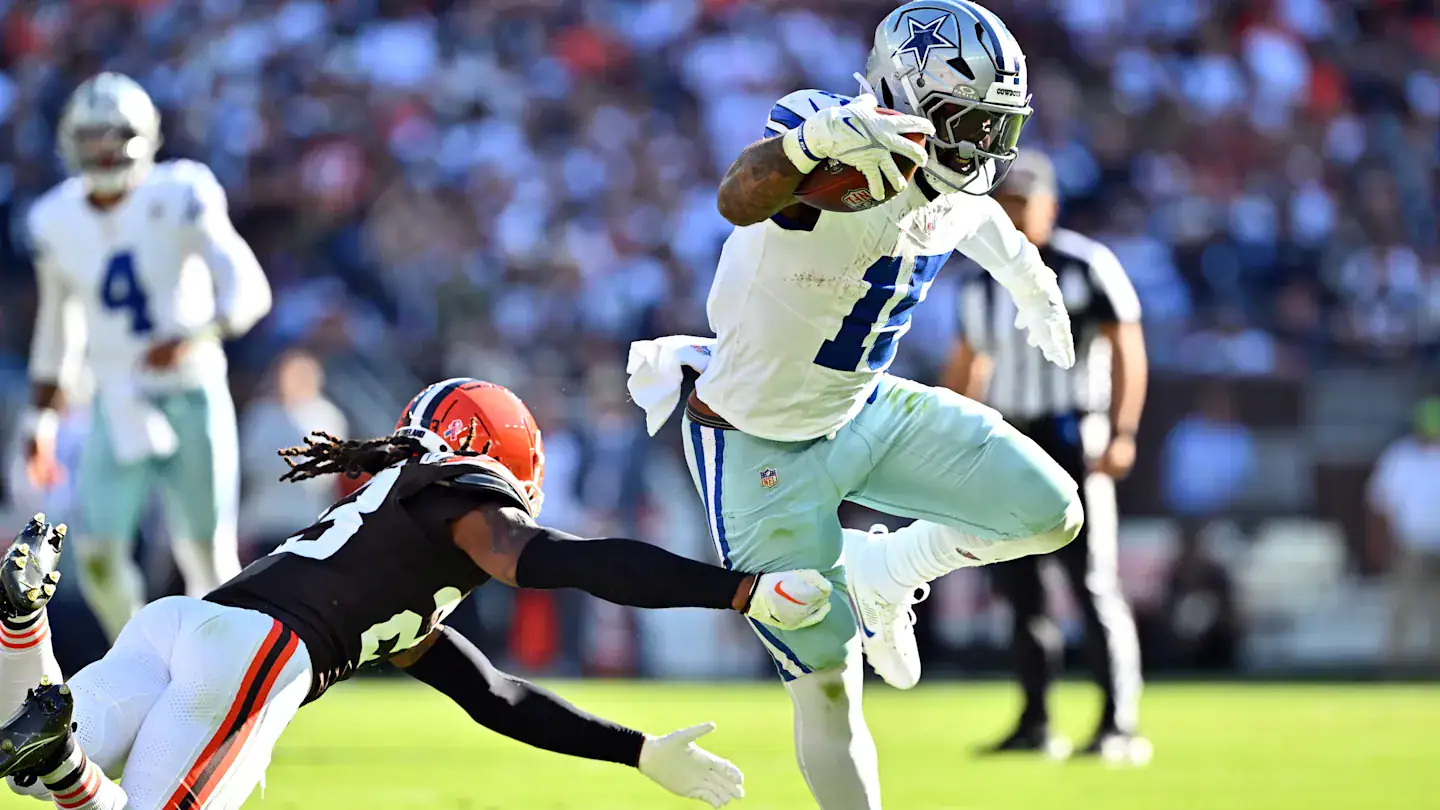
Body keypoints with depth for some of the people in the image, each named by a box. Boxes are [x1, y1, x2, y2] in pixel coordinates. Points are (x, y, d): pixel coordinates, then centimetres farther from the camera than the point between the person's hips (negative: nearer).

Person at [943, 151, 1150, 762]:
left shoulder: (1087, 266, -7)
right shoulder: (982, 284, 12)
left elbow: (1127, 350, -11)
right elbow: (966, 366, 22)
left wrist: (1122, 434, -20)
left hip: (1073, 440, -7)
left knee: (1093, 584, -9)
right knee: (1016, 585, 7)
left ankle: (1119, 727, -8)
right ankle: (1034, 723, 15)